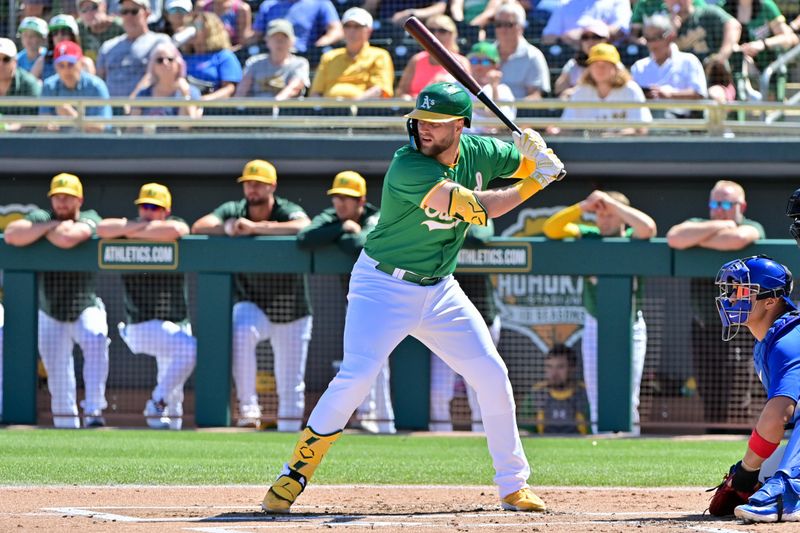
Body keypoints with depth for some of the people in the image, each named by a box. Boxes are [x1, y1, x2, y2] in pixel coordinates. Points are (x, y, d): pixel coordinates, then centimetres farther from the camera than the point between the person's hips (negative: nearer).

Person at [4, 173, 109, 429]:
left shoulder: (89, 219, -7)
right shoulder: (41, 217, -3)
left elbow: (68, 237, -31)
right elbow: (12, 235, -24)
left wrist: (44, 231, -15)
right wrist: (50, 226, -23)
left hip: (86, 309, -2)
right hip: (50, 315, 2)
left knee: (96, 338, -30)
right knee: (56, 367, 3)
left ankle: (93, 409, -29)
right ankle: (66, 422, 20)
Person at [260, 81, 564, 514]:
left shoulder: (477, 152, -3)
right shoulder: (408, 167, -25)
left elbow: (535, 166, 10)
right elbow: (475, 209, -31)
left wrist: (535, 151, -14)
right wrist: (532, 184, -22)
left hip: (439, 290, 6)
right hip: (383, 286, -6)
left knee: (492, 376, 2)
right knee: (356, 376, -21)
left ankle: (513, 486, 15)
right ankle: (292, 478, -11)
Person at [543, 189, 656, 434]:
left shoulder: (632, 239, -10)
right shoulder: (589, 237, -5)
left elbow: (648, 226, -32)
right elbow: (551, 229, -15)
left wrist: (610, 202, -26)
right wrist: (582, 206, -27)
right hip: (595, 326, 2)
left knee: (628, 400, 1)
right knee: (597, 399, 3)